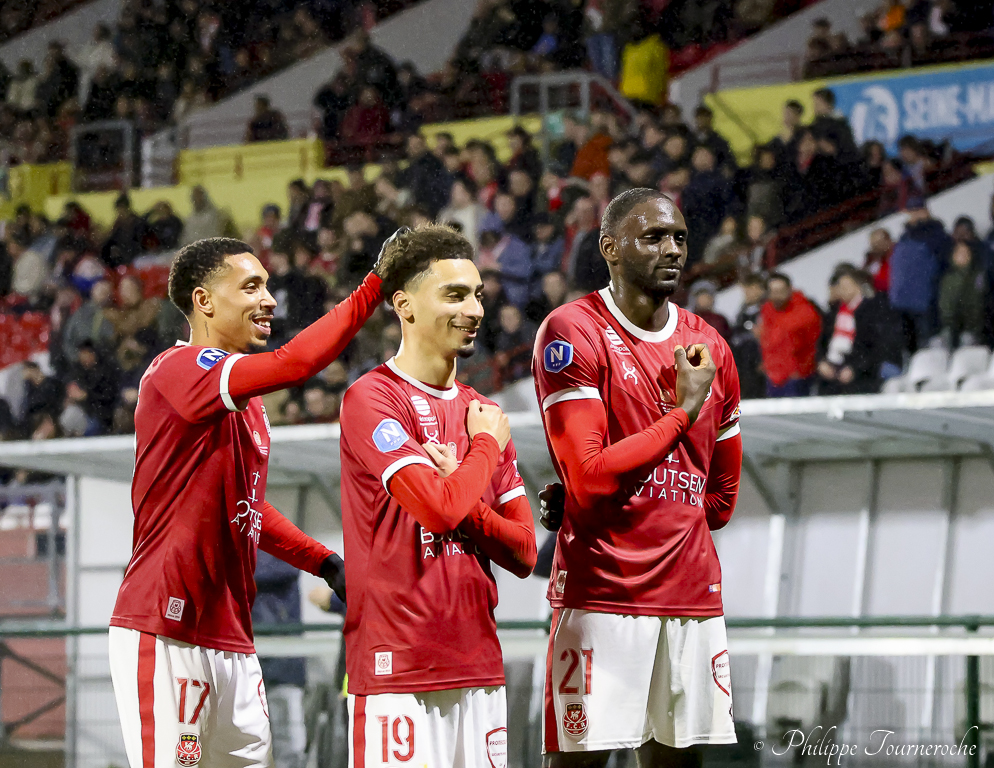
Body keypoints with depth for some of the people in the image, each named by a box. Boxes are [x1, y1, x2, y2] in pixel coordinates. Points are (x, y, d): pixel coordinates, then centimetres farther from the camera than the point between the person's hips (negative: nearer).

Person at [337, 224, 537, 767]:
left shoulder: (479, 412, 16)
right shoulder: (370, 399, -6)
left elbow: (523, 553, 12)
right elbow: (440, 508, -19)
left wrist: (462, 501, -5)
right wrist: (488, 445, -2)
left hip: (480, 670, 7)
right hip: (397, 671, -7)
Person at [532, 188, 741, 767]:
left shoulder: (707, 346, 12)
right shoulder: (573, 333, -7)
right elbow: (589, 479, -17)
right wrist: (685, 410, -10)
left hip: (692, 589, 6)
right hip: (602, 588, -6)